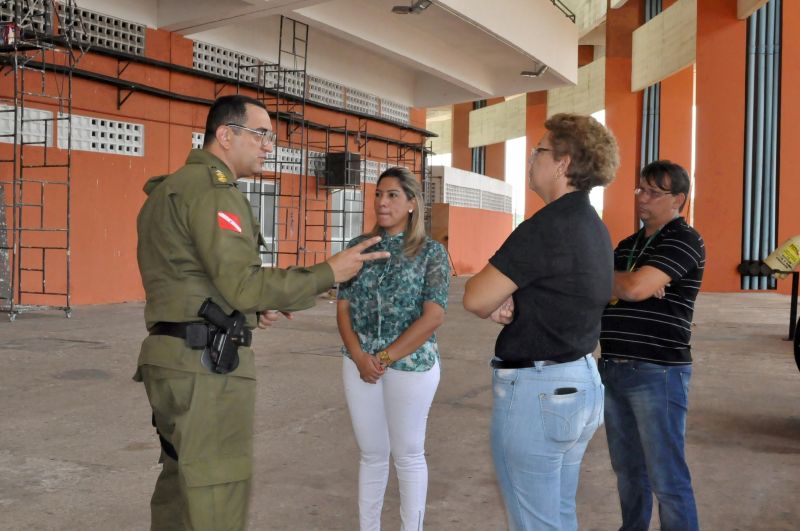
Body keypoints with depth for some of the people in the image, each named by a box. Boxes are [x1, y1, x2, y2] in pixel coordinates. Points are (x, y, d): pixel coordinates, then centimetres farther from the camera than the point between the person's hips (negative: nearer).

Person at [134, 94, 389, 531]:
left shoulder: (169, 189, 19)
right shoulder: (211, 187, -13)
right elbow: (242, 284, -20)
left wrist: (249, 310, 10)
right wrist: (329, 272, -15)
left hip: (176, 354, 10)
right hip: (206, 362, -10)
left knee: (182, 485, 19)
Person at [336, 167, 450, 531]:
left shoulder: (431, 252, -4)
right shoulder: (359, 247, 6)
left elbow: (433, 316, -11)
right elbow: (343, 307, 4)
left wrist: (385, 358, -13)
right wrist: (360, 356, -11)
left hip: (411, 365, -3)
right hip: (360, 365, 3)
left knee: (408, 456, 9)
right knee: (371, 454, 13)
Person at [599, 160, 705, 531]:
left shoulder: (684, 240, -8)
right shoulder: (629, 244, 17)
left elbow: (634, 288, -21)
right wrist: (625, 283, -11)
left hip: (658, 372, -7)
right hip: (612, 368, 8)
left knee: (666, 477, -2)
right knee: (627, 468, 17)